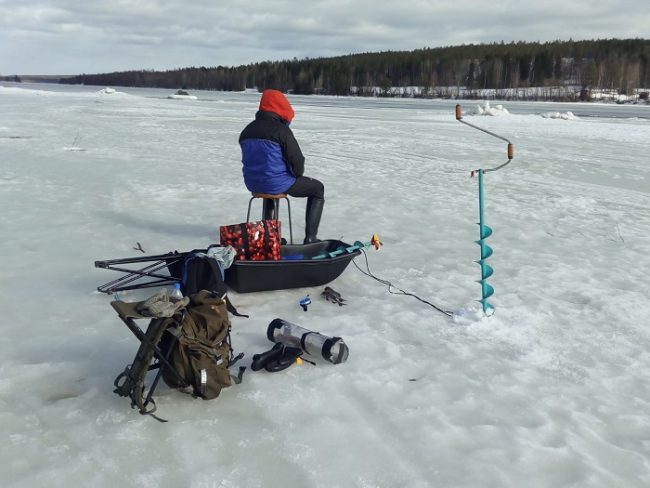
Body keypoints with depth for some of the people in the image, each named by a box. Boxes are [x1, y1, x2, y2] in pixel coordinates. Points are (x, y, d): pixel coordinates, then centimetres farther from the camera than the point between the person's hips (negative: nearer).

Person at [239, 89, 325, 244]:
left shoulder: (247, 130, 8)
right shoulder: (280, 129, -15)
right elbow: (297, 160, -15)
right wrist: (298, 175, 8)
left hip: (253, 184, 7)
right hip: (276, 184, -7)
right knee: (317, 188, 13)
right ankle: (310, 237, 7)